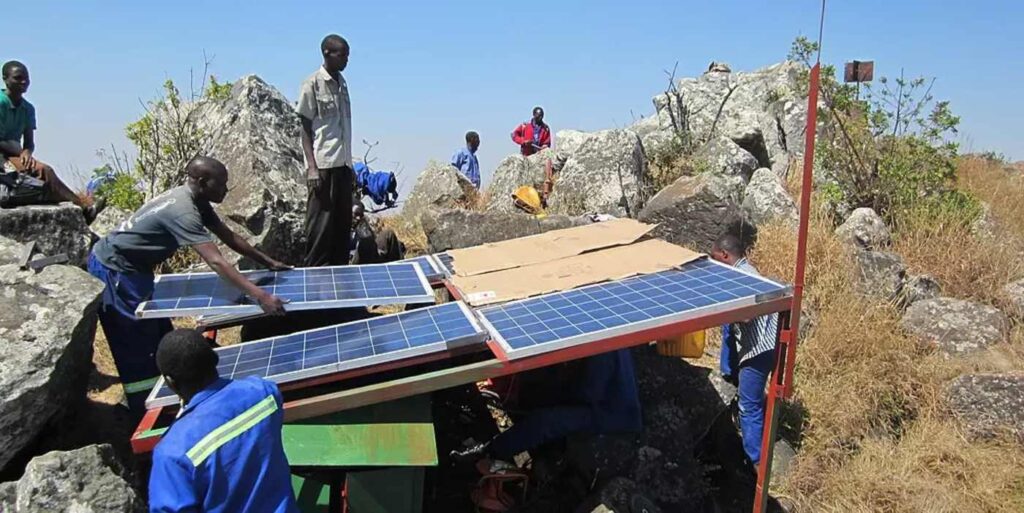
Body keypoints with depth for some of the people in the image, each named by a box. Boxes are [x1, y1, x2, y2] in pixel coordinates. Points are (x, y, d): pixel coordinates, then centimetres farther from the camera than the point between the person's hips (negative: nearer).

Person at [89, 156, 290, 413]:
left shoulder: (196, 201, -2)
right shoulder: (182, 210, -33)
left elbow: (229, 237, 6)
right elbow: (216, 262, -42)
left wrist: (268, 262, 5)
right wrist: (260, 296, -48)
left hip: (131, 267, 10)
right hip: (113, 268, -10)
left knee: (159, 334, 17)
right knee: (137, 345, -3)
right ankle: (145, 410, 10)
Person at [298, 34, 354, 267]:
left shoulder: (342, 84, 14)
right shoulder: (313, 84, -4)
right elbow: (305, 127, -6)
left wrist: (349, 163, 15)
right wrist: (312, 166, -14)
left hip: (343, 164, 7)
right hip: (323, 165, -7)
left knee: (343, 222, 9)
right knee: (320, 223, -4)